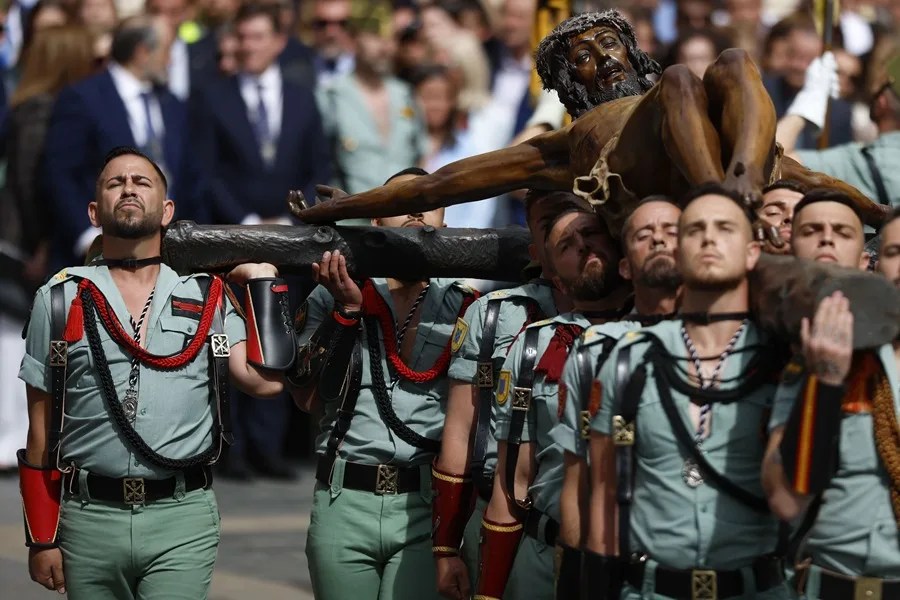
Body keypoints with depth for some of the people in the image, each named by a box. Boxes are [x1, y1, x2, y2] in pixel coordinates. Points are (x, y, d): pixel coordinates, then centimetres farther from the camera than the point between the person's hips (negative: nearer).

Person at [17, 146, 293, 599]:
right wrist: (42, 538, 5)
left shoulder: (208, 298, 9)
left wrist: (262, 280, 3)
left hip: (182, 517, -1)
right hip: (89, 516, 1)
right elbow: (41, 430, 9)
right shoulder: (60, 301, 8)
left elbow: (265, 379, -6)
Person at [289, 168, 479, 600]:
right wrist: (347, 309, -9)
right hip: (344, 503, 1)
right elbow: (308, 397, -1)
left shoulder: (463, 307, 8)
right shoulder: (331, 297, 10)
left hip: (426, 505, -1)